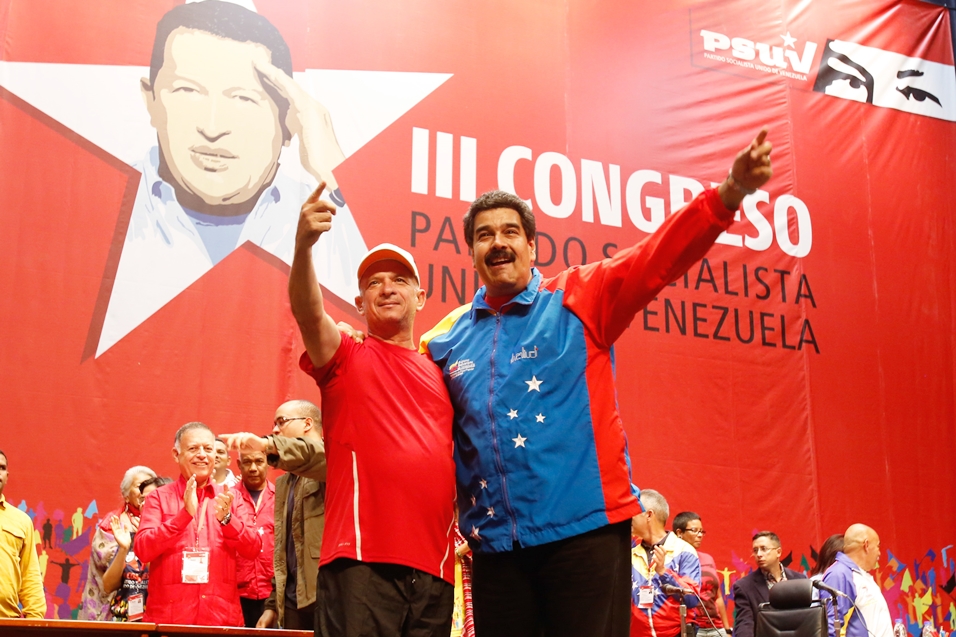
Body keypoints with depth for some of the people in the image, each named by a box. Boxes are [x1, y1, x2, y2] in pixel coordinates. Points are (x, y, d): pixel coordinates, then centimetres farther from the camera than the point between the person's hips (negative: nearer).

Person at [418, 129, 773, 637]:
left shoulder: (580, 299, 3)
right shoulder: (448, 338, 13)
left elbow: (660, 256, -10)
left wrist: (730, 193, -25)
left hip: (585, 526, -3)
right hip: (494, 540, 4)